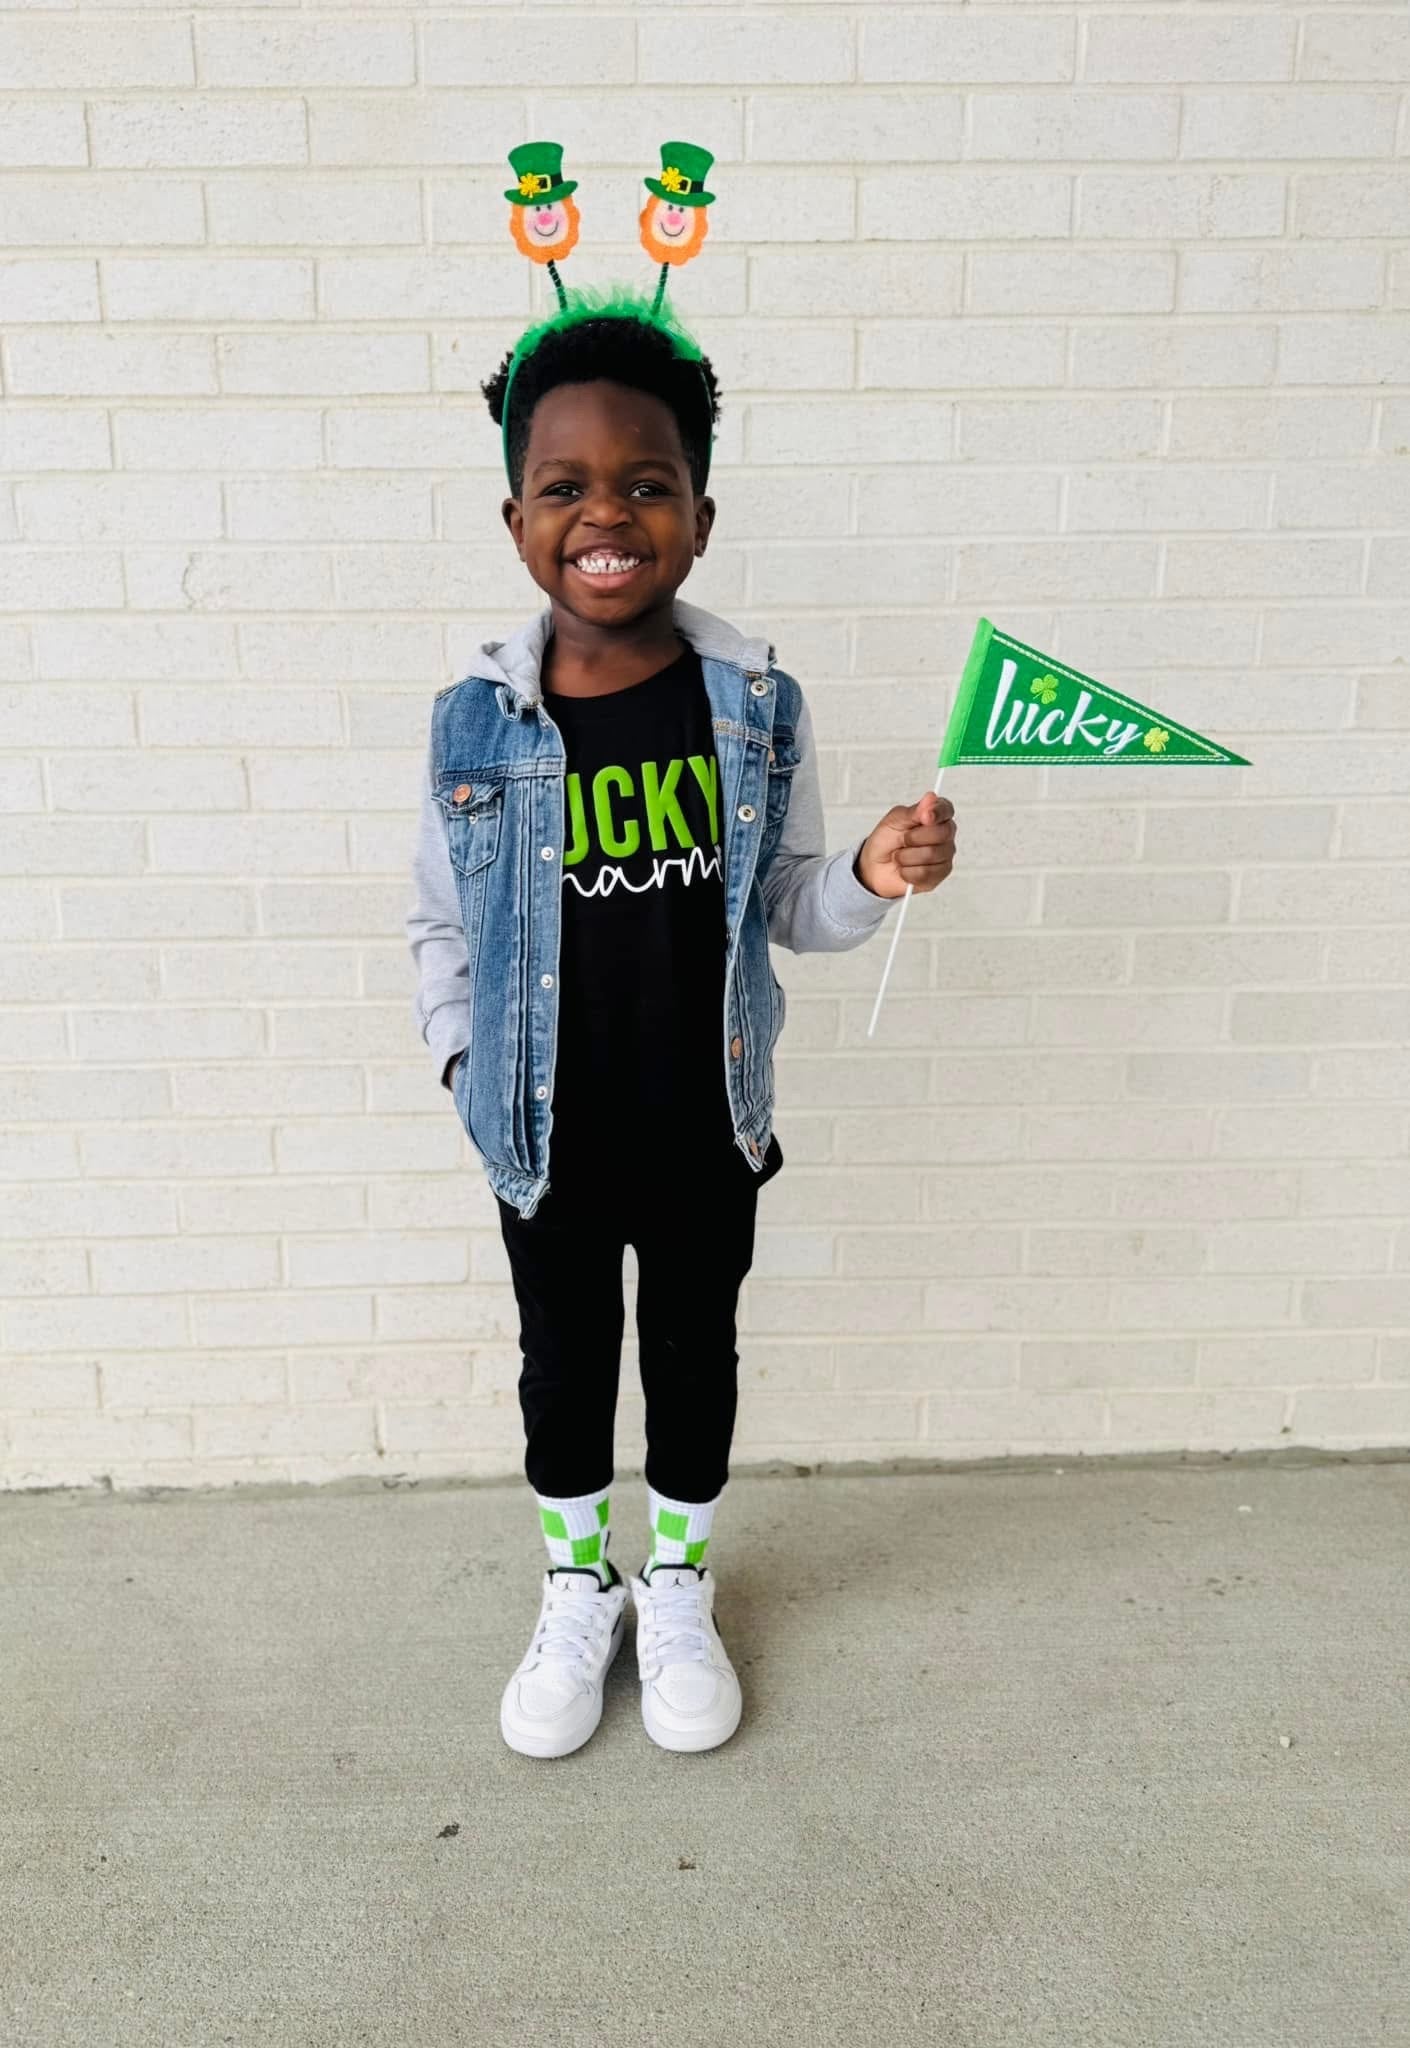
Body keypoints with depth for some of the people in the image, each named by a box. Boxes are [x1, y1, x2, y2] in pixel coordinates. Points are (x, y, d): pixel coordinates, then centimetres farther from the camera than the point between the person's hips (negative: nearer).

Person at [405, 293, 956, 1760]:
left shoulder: (757, 704, -8)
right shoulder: (474, 721, -10)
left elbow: (784, 907, 0)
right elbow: (439, 924, 1)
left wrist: (868, 879, -19)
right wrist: (465, 1059, -9)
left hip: (706, 1128, 0)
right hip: (547, 1137, 0)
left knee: (693, 1352, 18)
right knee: (564, 1360, 18)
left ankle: (678, 1586, 45)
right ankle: (577, 1589, 45)